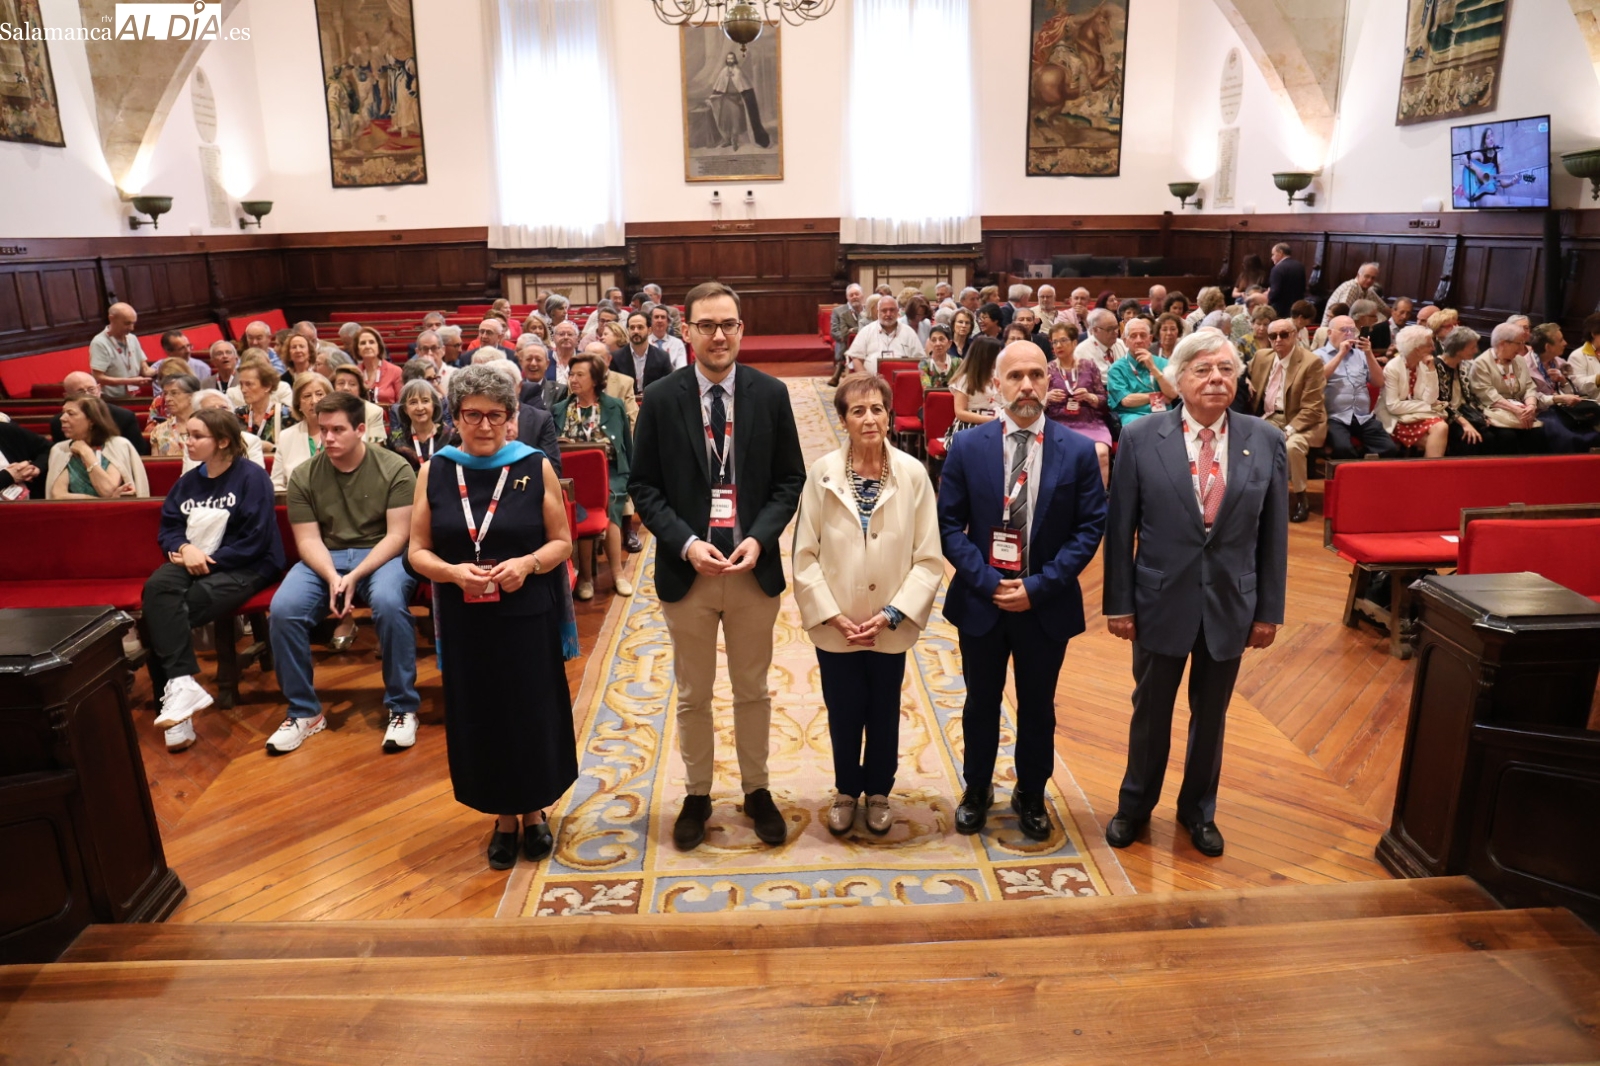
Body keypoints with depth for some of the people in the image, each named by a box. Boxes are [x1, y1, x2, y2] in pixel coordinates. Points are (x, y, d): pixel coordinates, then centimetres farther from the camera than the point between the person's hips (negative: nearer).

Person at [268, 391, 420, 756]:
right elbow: (308, 539, 0)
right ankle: (303, 711, -5)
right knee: (283, 609, -24)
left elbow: (397, 535, -11)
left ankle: (403, 708, -19)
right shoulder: (303, 476, 3)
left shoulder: (395, 469, -7)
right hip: (324, 559, 3)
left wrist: (355, 577, -21)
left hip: (383, 555, -3)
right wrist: (332, 577, -20)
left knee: (389, 603, -36)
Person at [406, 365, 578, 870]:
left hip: (528, 617, -1)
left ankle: (534, 812, 30)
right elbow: (418, 552, 2)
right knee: (480, 718, 10)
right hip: (465, 620, 2)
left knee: (532, 714, 8)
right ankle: (503, 817, 29)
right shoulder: (434, 471, 1)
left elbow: (561, 543, -1)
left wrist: (527, 564, -20)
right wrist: (453, 572, -18)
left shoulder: (536, 467, -4)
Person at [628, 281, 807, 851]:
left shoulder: (771, 394, -3)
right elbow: (643, 487, -3)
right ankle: (697, 795, 33)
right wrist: (686, 543, -16)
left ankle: (757, 790, 35)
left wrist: (759, 538, -14)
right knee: (693, 694, 14)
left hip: (755, 568, 1)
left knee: (753, 690, 16)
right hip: (686, 569, 0)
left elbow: (790, 479, 1)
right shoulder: (660, 398, -5)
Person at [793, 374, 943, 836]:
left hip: (890, 627, 1)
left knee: (884, 714, 18)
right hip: (835, 626, 0)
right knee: (844, 714, 14)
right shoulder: (822, 473, -10)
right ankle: (846, 790, 39)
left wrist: (892, 614, -13)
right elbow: (805, 555, -7)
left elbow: (929, 558, -7)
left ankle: (878, 792, 41)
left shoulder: (913, 473, -10)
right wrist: (832, 615, -12)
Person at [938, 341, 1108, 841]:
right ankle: (977, 789, 37)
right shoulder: (967, 447, -5)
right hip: (980, 600, 0)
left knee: (1038, 706, 15)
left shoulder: (1078, 451, -6)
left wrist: (1039, 585, -15)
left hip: (1046, 605, 0)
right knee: (981, 702, 16)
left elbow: (1090, 528, -6)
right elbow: (950, 524, -4)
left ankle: (1031, 795, 36)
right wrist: (987, 582, -15)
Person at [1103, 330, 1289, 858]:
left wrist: (1269, 610, 1)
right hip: (1162, 600, -1)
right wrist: (1119, 603, -6)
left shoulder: (1266, 441, -3)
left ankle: (1198, 810, 39)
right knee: (1151, 712, 15)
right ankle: (1135, 805, 37)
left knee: (1210, 715, 18)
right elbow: (1120, 529, -5)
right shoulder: (1140, 438, -9)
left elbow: (1273, 533, 1)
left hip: (1231, 604, 2)